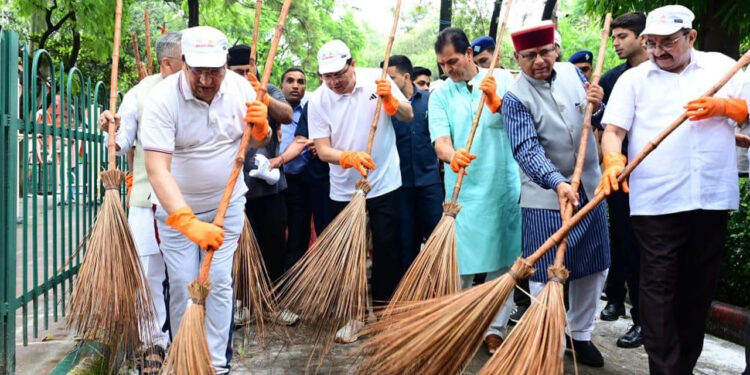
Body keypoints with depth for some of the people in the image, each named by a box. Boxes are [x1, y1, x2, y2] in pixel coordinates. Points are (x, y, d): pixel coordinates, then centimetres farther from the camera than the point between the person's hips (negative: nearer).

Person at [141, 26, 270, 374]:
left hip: (227, 204, 2)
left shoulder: (240, 87, -10)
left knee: (219, 283, 3)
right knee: (183, 286, 1)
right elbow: (157, 168, -32)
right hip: (176, 207, -2)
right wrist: (189, 223, -43)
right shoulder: (162, 98, -23)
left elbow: (259, 142, 5)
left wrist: (260, 126, -21)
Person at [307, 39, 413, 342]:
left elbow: (408, 116, -5)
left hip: (384, 184, -1)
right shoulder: (318, 100, -8)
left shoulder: (376, 80, -7)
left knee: (387, 248, 5)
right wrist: (349, 157, -29)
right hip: (343, 190, 1)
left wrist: (389, 98, -25)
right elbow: (322, 150, -10)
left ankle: (385, 307, 22)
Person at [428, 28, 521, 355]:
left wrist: (496, 103, -27)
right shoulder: (440, 94, 3)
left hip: (505, 186, 0)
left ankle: (495, 328, 18)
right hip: (463, 189, 0)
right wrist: (452, 155, -30)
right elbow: (440, 140, -7)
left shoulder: (503, 79, 2)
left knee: (503, 261, 6)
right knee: (460, 265, 1)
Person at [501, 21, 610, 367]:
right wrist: (558, 183, -38)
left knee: (595, 269, 14)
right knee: (547, 277, 2)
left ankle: (580, 334, 33)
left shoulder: (572, 73, 4)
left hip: (590, 189, 6)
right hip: (545, 198, -6)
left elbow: (594, 124, 15)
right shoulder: (515, 98, -12)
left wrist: (596, 107, -8)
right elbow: (527, 149, -24)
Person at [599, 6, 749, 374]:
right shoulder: (633, 78, 6)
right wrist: (613, 161, -22)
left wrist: (720, 106, -10)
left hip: (713, 197, 3)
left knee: (699, 285, 11)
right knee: (658, 286, -2)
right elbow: (613, 129, -2)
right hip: (655, 201, -2)